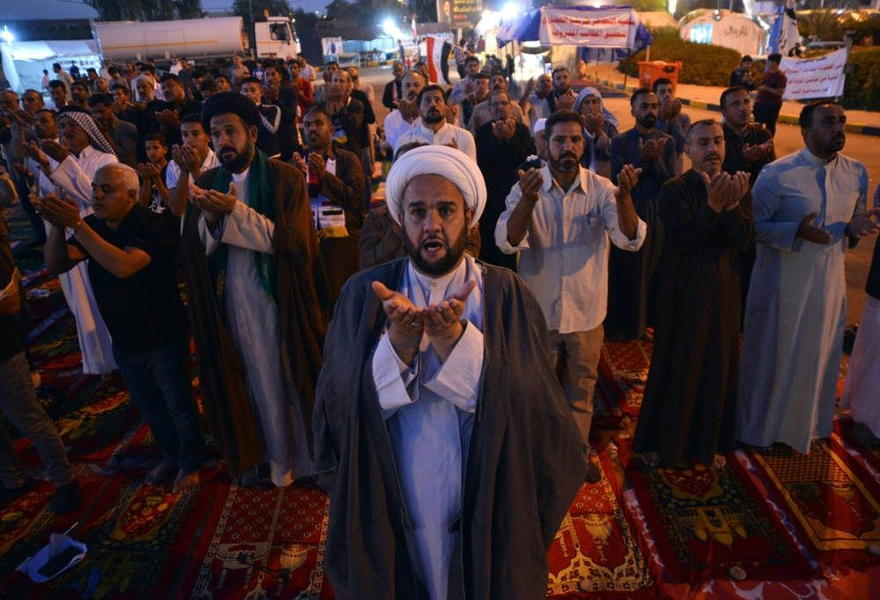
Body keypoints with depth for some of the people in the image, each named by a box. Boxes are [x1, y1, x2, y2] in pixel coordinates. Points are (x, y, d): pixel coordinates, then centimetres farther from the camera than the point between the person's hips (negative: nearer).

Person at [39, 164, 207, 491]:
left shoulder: (152, 227, -23)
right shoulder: (94, 226, -2)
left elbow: (124, 266, -37)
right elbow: (56, 264, -9)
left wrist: (76, 225, -38)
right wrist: (58, 225, -26)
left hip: (162, 338, -6)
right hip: (124, 341, 7)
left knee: (179, 406, 12)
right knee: (150, 406, 23)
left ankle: (191, 463, 35)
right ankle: (171, 457, 45)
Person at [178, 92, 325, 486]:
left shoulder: (285, 177, -7)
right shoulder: (207, 184, 6)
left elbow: (294, 240, -18)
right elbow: (193, 252, 1)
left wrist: (235, 211, -21)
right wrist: (208, 218, -19)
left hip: (280, 300, -3)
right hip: (233, 303, 4)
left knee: (292, 377, 8)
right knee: (258, 382, 13)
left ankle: (309, 452, 30)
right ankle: (272, 455, 32)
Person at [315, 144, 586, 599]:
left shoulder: (506, 294, -9)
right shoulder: (364, 294, -7)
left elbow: (532, 406, -20)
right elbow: (341, 409, -15)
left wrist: (453, 336, -33)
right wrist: (398, 340, -31)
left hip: (486, 509, 0)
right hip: (389, 511, 1)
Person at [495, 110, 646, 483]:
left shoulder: (601, 189, -7)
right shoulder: (526, 187, -9)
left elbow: (630, 239, -19)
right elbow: (507, 242, -22)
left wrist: (623, 196, -38)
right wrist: (527, 200, -40)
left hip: (586, 311, 1)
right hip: (538, 310, -1)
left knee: (582, 388, 18)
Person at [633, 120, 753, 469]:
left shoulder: (736, 187, 5)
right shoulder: (675, 190, -9)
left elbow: (744, 240, -6)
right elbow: (684, 239, -21)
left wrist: (733, 204, -22)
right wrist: (713, 205, -31)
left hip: (723, 290, 5)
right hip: (683, 292, -4)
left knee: (719, 366, 13)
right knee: (675, 367, 4)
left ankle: (709, 442, 32)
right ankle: (662, 443, 22)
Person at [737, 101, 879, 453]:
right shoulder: (777, 174, -15)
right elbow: (755, 226, -12)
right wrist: (797, 231, -28)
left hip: (829, 280, 5)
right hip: (783, 282, -5)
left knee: (818, 355, 18)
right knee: (771, 355, 9)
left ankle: (807, 423, 41)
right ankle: (759, 426, 31)